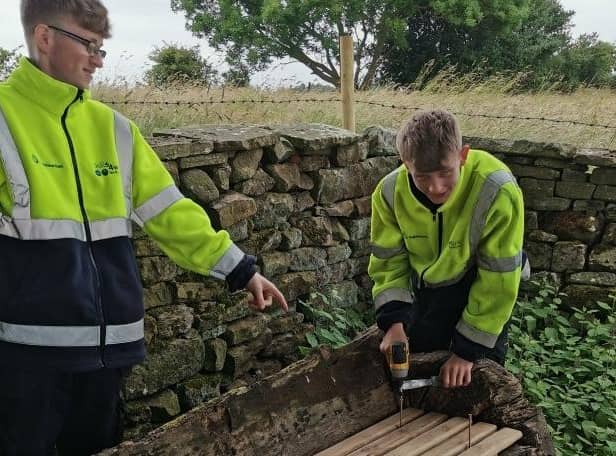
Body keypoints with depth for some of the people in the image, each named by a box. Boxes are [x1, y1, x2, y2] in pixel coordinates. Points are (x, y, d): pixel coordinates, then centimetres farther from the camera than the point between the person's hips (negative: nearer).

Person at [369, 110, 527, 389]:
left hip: (479, 291, -3)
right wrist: (394, 321, -22)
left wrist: (468, 350, -21)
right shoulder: (390, 192, -21)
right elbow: (388, 262, -7)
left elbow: (498, 278, -25)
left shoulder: (497, 192, -34)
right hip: (426, 290, 3)